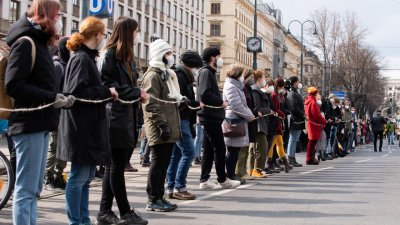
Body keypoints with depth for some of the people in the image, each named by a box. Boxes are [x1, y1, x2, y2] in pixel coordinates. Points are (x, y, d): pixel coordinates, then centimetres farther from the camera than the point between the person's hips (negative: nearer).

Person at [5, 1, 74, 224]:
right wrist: (51, 98, -17)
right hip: (29, 124, -10)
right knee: (26, 189, -6)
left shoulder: (39, 43, 19)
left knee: (34, 188, 13)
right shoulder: (26, 42, -10)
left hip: (40, 124, 10)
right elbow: (13, 86, -19)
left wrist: (59, 98, 2)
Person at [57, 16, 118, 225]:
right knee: (78, 177, -3)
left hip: (88, 126, 10)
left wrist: (107, 92, 6)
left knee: (85, 177, 14)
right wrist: (107, 92, -15)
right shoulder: (81, 59, -14)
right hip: (81, 127, -10)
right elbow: (77, 92, -22)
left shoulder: (86, 57, 15)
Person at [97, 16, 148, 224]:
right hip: (115, 118, -9)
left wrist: (138, 94, 4)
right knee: (117, 166, -2)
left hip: (126, 117, 9)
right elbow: (105, 84, -17)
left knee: (114, 166, 11)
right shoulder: (109, 55, -10)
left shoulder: (126, 57, 19)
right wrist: (135, 92, -14)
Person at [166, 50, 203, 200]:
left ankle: (171, 188, 14)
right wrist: (197, 104, -13)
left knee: (176, 154, 11)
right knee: (189, 152, -10)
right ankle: (179, 188, -5)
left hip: (181, 120, 11)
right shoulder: (180, 76, -11)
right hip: (179, 119, -11)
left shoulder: (183, 76, 20)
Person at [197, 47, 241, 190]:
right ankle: (222, 180, 7)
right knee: (219, 149, -2)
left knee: (209, 150, 10)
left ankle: (204, 180, 12)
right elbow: (205, 95, -24)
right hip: (211, 116, -10)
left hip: (209, 117, 10)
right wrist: (221, 102, -13)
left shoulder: (209, 72, 19)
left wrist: (220, 102, 5)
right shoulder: (206, 72, -12)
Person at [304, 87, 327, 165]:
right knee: (313, 141, -5)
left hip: (310, 123, 10)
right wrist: (324, 121, -6)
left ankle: (310, 158, 23)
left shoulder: (307, 102, 12)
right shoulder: (313, 103, -17)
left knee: (312, 141, 16)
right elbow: (317, 115, -20)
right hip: (314, 124, -10)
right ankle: (310, 159, -2)